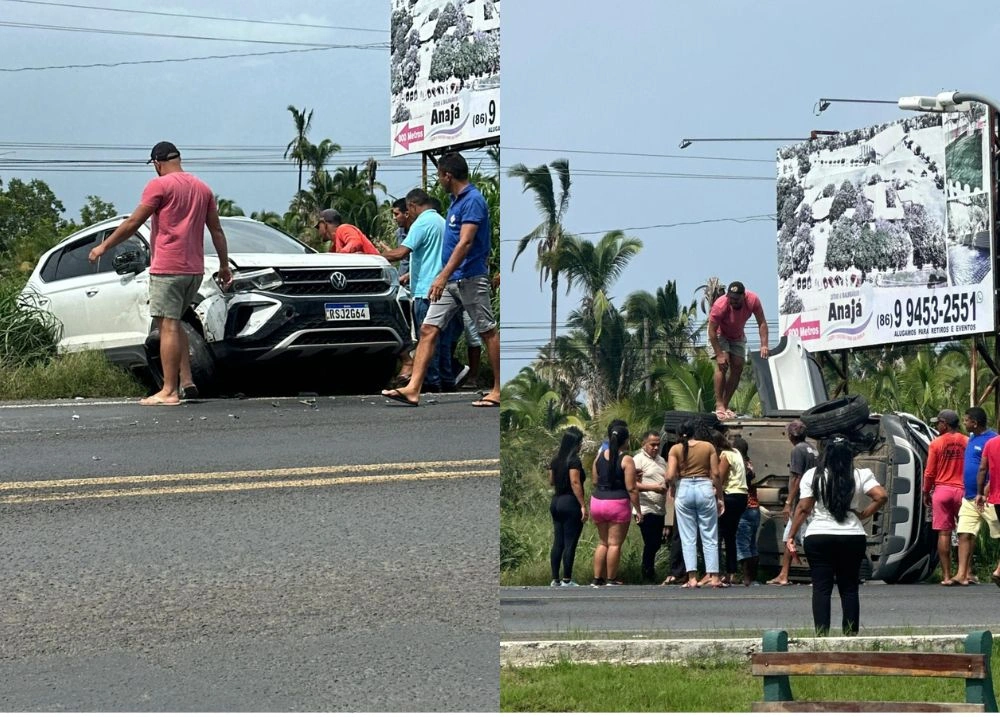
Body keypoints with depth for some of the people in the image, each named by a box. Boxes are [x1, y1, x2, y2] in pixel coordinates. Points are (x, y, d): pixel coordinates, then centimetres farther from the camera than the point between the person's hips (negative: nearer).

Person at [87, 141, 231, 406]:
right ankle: (187, 382, 11)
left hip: (167, 268, -7)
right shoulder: (202, 188, 15)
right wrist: (224, 265, 23)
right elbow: (216, 230, 17)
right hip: (195, 269, 7)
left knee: (168, 326, -8)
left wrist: (104, 246, 2)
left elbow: (134, 222, -7)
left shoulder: (160, 185, -6)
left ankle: (169, 392, -12)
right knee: (174, 324, 19)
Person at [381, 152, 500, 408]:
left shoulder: (473, 200, -16)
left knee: (488, 332, 1)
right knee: (428, 330, 0)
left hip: (471, 278, -10)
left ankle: (499, 390, 8)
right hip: (450, 281, 10)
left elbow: (465, 243, -25)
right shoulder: (455, 201, 14)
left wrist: (443, 276, -31)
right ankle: (413, 389, -6)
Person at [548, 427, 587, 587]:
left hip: (556, 502, 8)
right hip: (570, 502, -7)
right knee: (570, 543, -3)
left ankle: (555, 580, 10)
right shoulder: (574, 460, -13)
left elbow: (551, 482, 17)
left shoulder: (556, 460, 9)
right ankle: (566, 580, -2)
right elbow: (575, 483, -20)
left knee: (558, 542, 9)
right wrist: (583, 505, -19)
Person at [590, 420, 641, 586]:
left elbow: (595, 481, 12)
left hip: (597, 501, 5)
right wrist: (638, 510, -7)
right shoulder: (626, 460, -11)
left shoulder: (599, 457, 5)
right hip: (618, 503, -5)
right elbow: (631, 488, -13)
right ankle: (611, 579, 2)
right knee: (615, 543, 1)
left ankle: (597, 578, 13)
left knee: (602, 542, 15)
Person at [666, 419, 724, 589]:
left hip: (683, 490, 0)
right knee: (710, 537, 7)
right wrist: (719, 496, 8)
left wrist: (673, 489, 12)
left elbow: (670, 476, -7)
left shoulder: (676, 449, 1)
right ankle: (714, 577, 4)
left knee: (688, 539, 4)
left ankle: (692, 578, -4)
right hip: (705, 489, 0)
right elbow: (715, 474, 0)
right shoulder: (708, 447, 3)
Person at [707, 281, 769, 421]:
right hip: (720, 335, -4)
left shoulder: (753, 300, -28)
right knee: (722, 365, -20)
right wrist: (719, 355, -34)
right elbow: (712, 331, -30)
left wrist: (764, 345, -27)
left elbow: (762, 323, -18)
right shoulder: (720, 306, -37)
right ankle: (719, 405, -20)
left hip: (738, 337, 4)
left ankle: (726, 405, 4)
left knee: (738, 368, -3)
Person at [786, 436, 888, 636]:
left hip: (818, 537, -1)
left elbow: (803, 508, -4)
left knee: (821, 588, 1)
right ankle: (851, 634, 7)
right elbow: (881, 496, -11)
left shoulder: (812, 476, -3)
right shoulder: (860, 476, -1)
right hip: (852, 537, 1)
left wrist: (791, 536, 2)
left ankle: (821, 634, -7)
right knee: (849, 588, 9)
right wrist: (863, 515, 2)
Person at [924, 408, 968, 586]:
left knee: (944, 533, 1)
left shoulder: (936, 444, -3)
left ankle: (946, 575, -1)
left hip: (942, 490, -1)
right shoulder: (967, 442, -1)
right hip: (962, 490, 1)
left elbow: (929, 473, -1)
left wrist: (926, 493, 12)